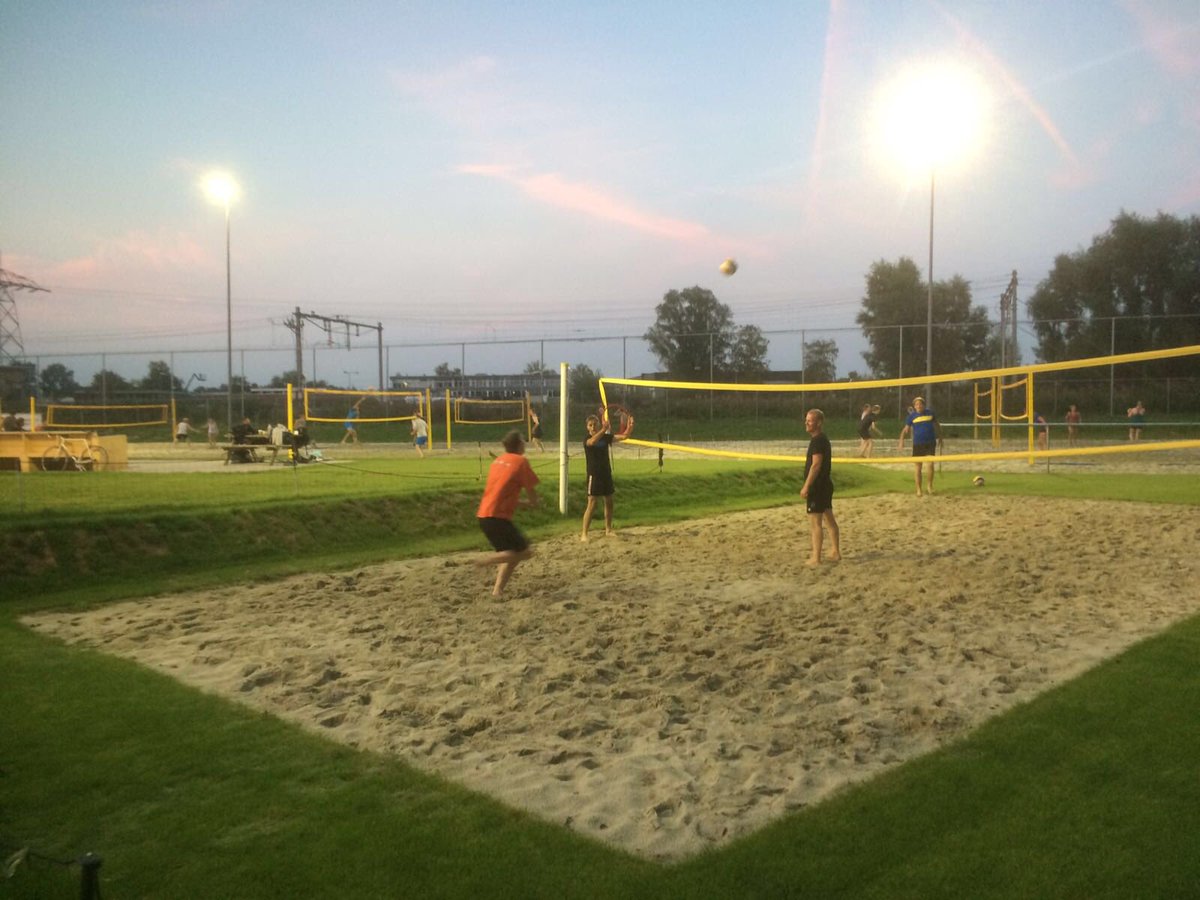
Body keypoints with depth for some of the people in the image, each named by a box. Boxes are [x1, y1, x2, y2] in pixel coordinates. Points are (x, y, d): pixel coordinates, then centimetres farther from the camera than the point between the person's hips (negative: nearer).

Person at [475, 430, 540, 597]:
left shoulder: (498, 460, 18)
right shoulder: (521, 461, -5)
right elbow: (532, 493, -2)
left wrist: (525, 502, 26)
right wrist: (532, 502, 21)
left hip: (483, 515, 8)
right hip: (497, 517, -8)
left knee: (510, 553, 18)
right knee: (525, 551, -2)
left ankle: (498, 590, 9)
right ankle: (487, 561, -13)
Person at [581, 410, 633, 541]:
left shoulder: (606, 437, 4)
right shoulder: (587, 440, -10)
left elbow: (623, 436, -1)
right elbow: (592, 441, -35)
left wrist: (630, 426, -19)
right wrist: (604, 429, -49)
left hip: (606, 473, 6)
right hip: (594, 475, -6)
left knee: (609, 501, 12)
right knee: (592, 503, -11)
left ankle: (608, 530, 27)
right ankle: (584, 534, -9)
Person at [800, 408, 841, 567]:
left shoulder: (817, 441, -17)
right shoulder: (824, 439, 14)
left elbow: (816, 465, -23)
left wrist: (806, 486, -22)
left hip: (818, 486, -10)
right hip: (825, 485, 10)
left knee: (815, 522, -6)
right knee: (829, 519, 16)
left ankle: (816, 558, -4)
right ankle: (836, 552, 24)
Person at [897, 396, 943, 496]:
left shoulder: (931, 413, 2)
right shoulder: (912, 416, -2)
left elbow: (937, 425, 16)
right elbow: (906, 430, -2)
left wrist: (940, 437, 19)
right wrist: (901, 440, -17)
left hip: (930, 443, 1)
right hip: (917, 444, 0)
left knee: (930, 464, -8)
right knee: (918, 467, 3)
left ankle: (930, 485, 14)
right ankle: (918, 489, 12)